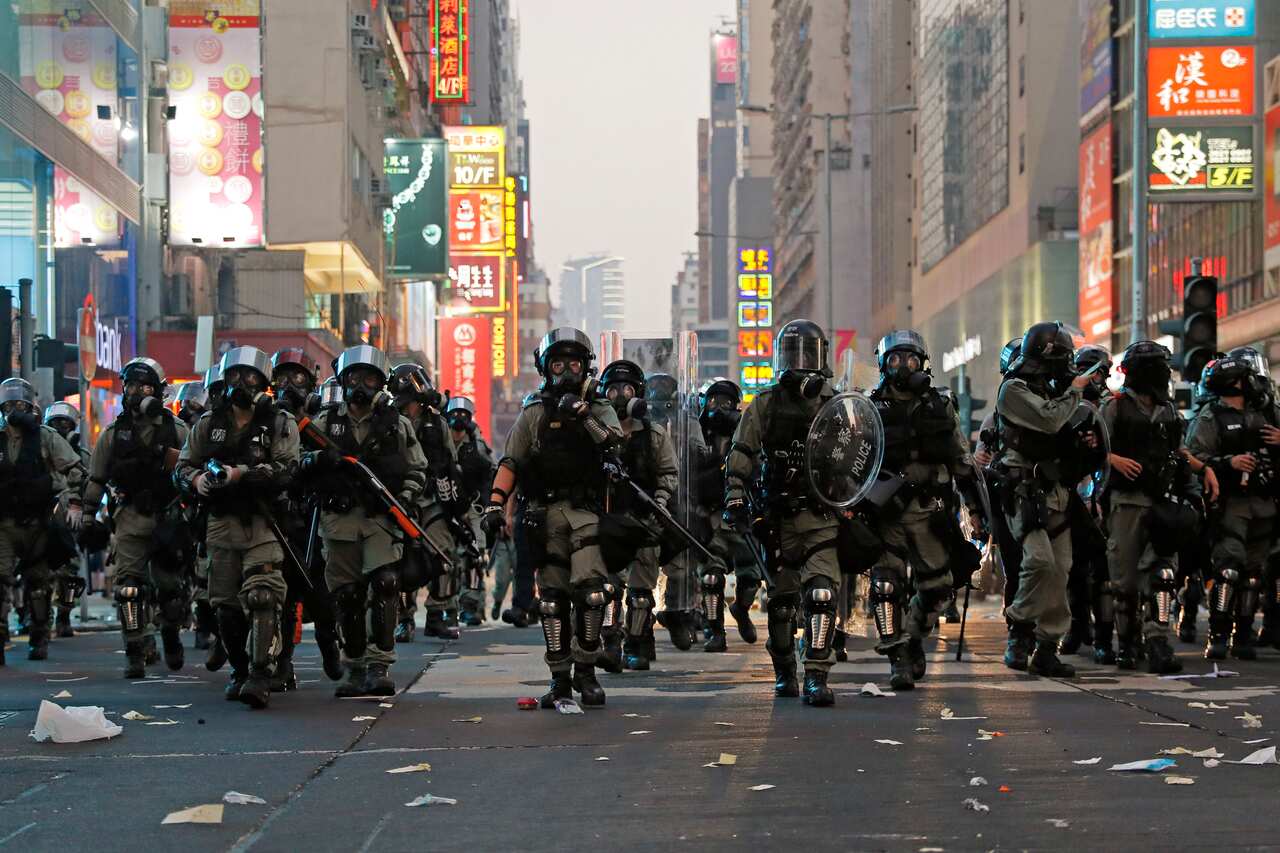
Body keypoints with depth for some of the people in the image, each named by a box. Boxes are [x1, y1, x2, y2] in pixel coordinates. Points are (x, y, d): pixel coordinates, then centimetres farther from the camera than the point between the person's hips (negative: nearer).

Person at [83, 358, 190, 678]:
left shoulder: (177, 430, 4)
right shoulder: (113, 433, 7)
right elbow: (96, 479, 11)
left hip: (168, 516, 0)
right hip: (131, 517, 0)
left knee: (170, 586, 7)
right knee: (129, 587, -10)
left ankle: (171, 635, 32)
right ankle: (135, 653, -8)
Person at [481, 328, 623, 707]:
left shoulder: (599, 409, 12)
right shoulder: (533, 414, 13)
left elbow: (615, 441, -8)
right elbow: (510, 463, 8)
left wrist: (584, 416, -17)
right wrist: (495, 503, -3)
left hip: (587, 511, -1)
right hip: (545, 512, 1)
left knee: (590, 589, -15)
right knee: (553, 598, 1)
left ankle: (586, 671, -3)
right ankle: (559, 679, 7)